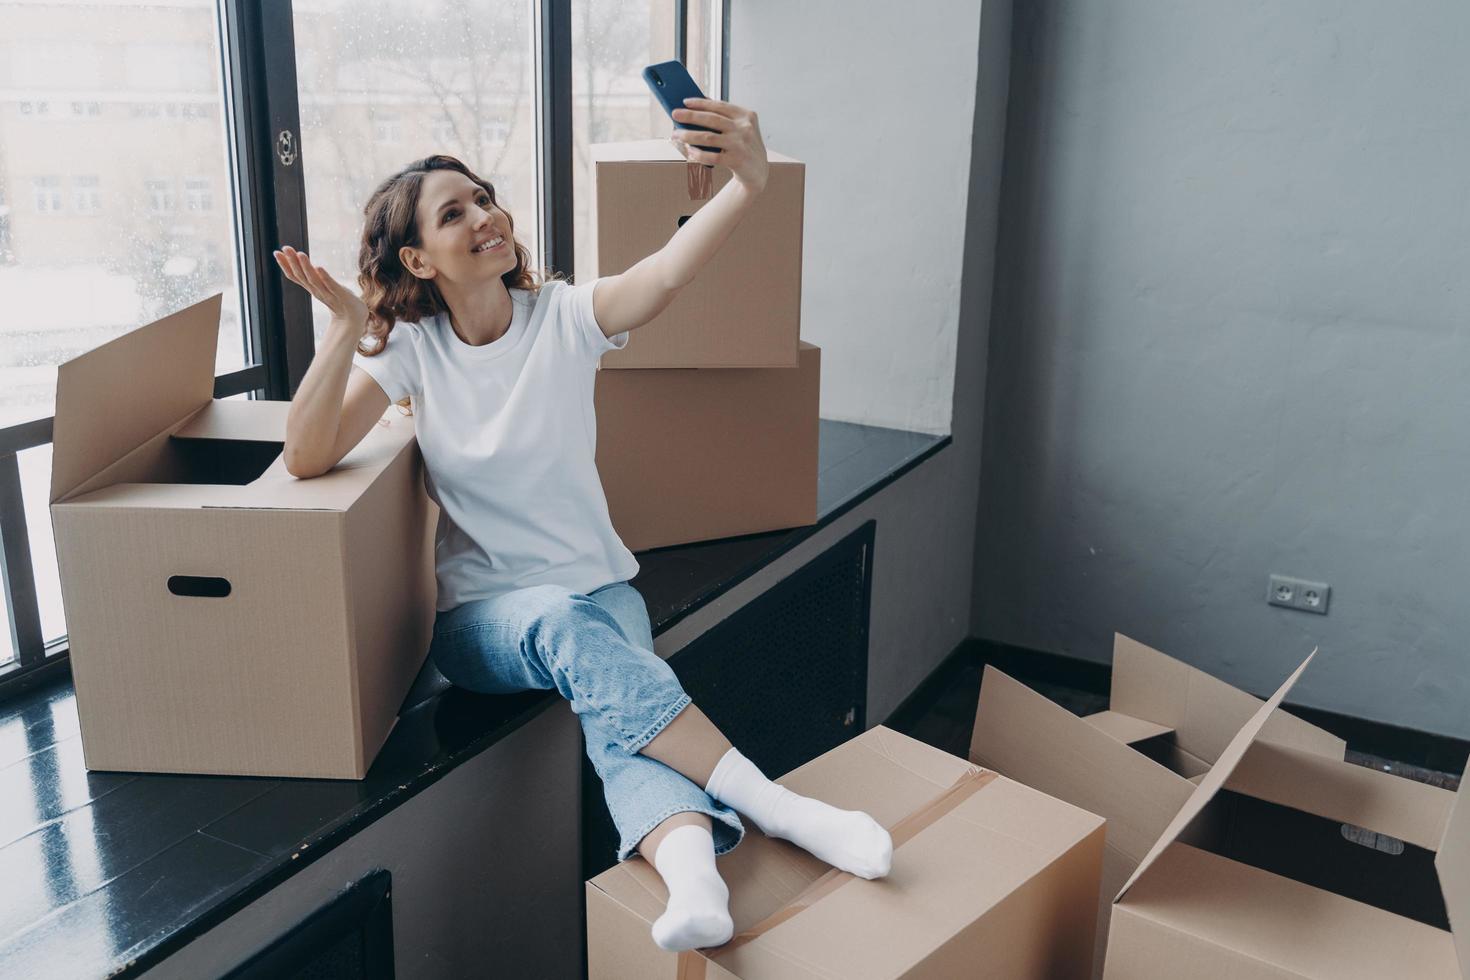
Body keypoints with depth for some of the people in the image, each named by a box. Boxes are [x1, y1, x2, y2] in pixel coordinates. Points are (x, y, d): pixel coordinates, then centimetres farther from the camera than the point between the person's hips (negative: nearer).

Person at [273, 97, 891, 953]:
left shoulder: (564, 318, -6)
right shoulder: (411, 347, -2)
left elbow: (665, 278, -27)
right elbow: (308, 457, -12)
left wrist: (750, 183, -46)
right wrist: (347, 331, -26)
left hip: (598, 588, 1)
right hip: (480, 616, -1)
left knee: (617, 704, -30)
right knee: (566, 627, -34)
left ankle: (690, 867, -53)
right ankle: (771, 804, -38)